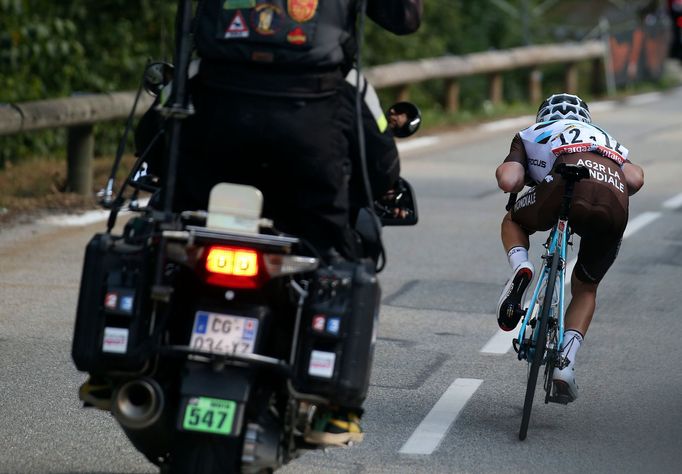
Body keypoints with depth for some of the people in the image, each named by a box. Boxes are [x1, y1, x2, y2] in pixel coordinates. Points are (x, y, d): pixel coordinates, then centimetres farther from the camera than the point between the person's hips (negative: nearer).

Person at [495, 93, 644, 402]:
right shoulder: (606, 139, 42)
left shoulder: (532, 134, 34)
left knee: (513, 222, 33)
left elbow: (508, 181, 15)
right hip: (614, 211, 2)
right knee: (585, 289, 27)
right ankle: (566, 363, 10)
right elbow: (635, 178, 20)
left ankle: (520, 267, 3)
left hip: (567, 187, -2)